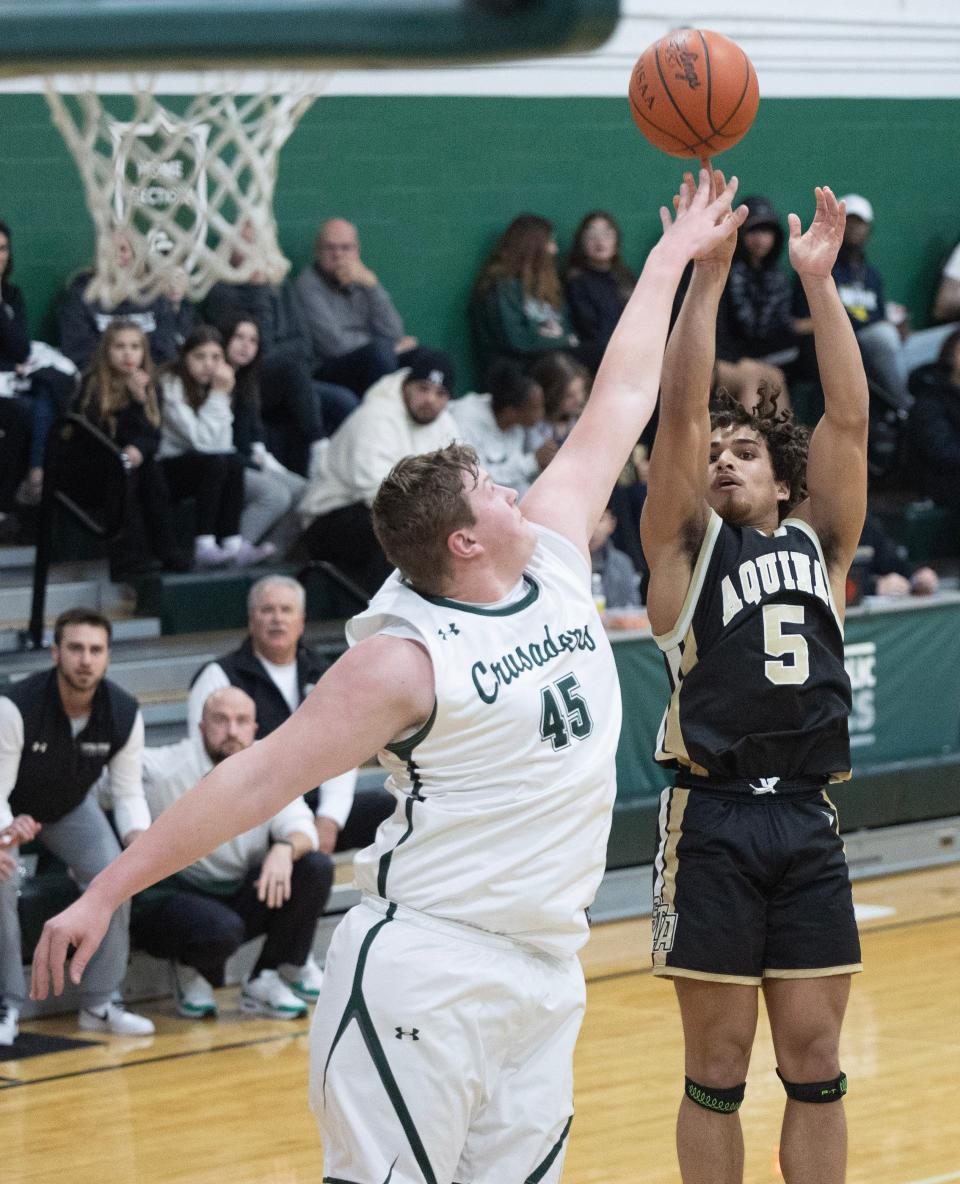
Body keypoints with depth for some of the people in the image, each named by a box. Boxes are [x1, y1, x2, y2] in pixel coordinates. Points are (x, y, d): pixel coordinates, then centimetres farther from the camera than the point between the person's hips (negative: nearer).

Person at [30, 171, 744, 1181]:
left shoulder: (552, 555, 8)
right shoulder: (406, 659, -12)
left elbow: (617, 405, 17)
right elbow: (258, 777, -13)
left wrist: (671, 261, 24)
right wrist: (107, 892, -15)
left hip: (544, 972, 7)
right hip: (425, 971, -7)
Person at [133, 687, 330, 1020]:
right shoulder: (162, 770, -15)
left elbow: (301, 827, -6)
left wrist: (285, 849, -31)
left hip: (241, 897, 6)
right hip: (172, 895, -6)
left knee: (316, 867, -16)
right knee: (222, 929, -39)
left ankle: (266, 980, -6)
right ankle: (190, 971, 0)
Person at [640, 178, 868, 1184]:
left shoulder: (817, 543, 14)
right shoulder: (685, 545, 7)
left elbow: (848, 418, 3)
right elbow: (680, 412, -5)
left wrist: (818, 282, -4)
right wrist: (707, 273, -12)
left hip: (807, 825, 3)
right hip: (712, 823, -3)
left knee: (815, 1064, 5)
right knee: (717, 1070, 2)